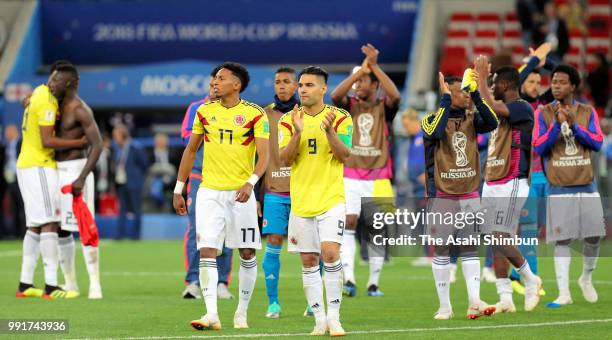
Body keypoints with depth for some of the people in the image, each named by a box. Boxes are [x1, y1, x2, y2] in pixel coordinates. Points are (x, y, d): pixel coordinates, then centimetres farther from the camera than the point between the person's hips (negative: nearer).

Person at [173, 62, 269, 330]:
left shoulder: (255, 115, -5)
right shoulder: (204, 111, 7)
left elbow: (263, 155, -12)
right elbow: (190, 150, 15)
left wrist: (251, 182, -29)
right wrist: (178, 190, 13)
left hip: (240, 194, -2)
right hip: (209, 192, 2)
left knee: (247, 255, 5)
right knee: (206, 252, -11)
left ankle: (242, 313, 20)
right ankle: (211, 315, -15)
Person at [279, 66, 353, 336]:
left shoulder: (341, 118, 0)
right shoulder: (288, 121, 5)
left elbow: (344, 156, -8)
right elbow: (285, 159, -4)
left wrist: (329, 131, -23)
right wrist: (298, 133, -19)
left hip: (331, 199, -3)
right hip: (301, 200, 3)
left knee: (330, 253, -17)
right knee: (308, 261, 4)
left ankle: (334, 316, -11)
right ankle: (320, 319, 12)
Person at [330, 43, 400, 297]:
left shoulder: (384, 108, 3)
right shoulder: (349, 105, 5)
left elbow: (395, 96, -19)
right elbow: (335, 95, -17)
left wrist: (374, 67, -23)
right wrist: (361, 70, -23)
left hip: (378, 178, 0)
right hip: (350, 177, 0)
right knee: (349, 222, -17)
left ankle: (374, 283, 12)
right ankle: (349, 279, -23)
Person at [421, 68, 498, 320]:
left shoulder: (471, 118, 5)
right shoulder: (432, 119, -7)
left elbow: (492, 123, -14)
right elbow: (435, 132, -30)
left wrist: (477, 94, -18)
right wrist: (445, 99, -26)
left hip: (469, 195, 4)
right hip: (442, 196, -4)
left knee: (470, 249, 1)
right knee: (441, 251, 1)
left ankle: (474, 301, -2)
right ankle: (444, 305, 6)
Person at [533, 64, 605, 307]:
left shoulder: (587, 112, 6)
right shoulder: (543, 114, 2)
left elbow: (598, 142, -4)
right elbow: (538, 147, -6)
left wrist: (574, 125, -15)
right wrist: (557, 124, -18)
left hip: (586, 187, 2)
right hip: (560, 189, -2)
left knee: (593, 237, 4)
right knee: (562, 240, -8)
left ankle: (587, 279, 29)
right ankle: (563, 293, -5)